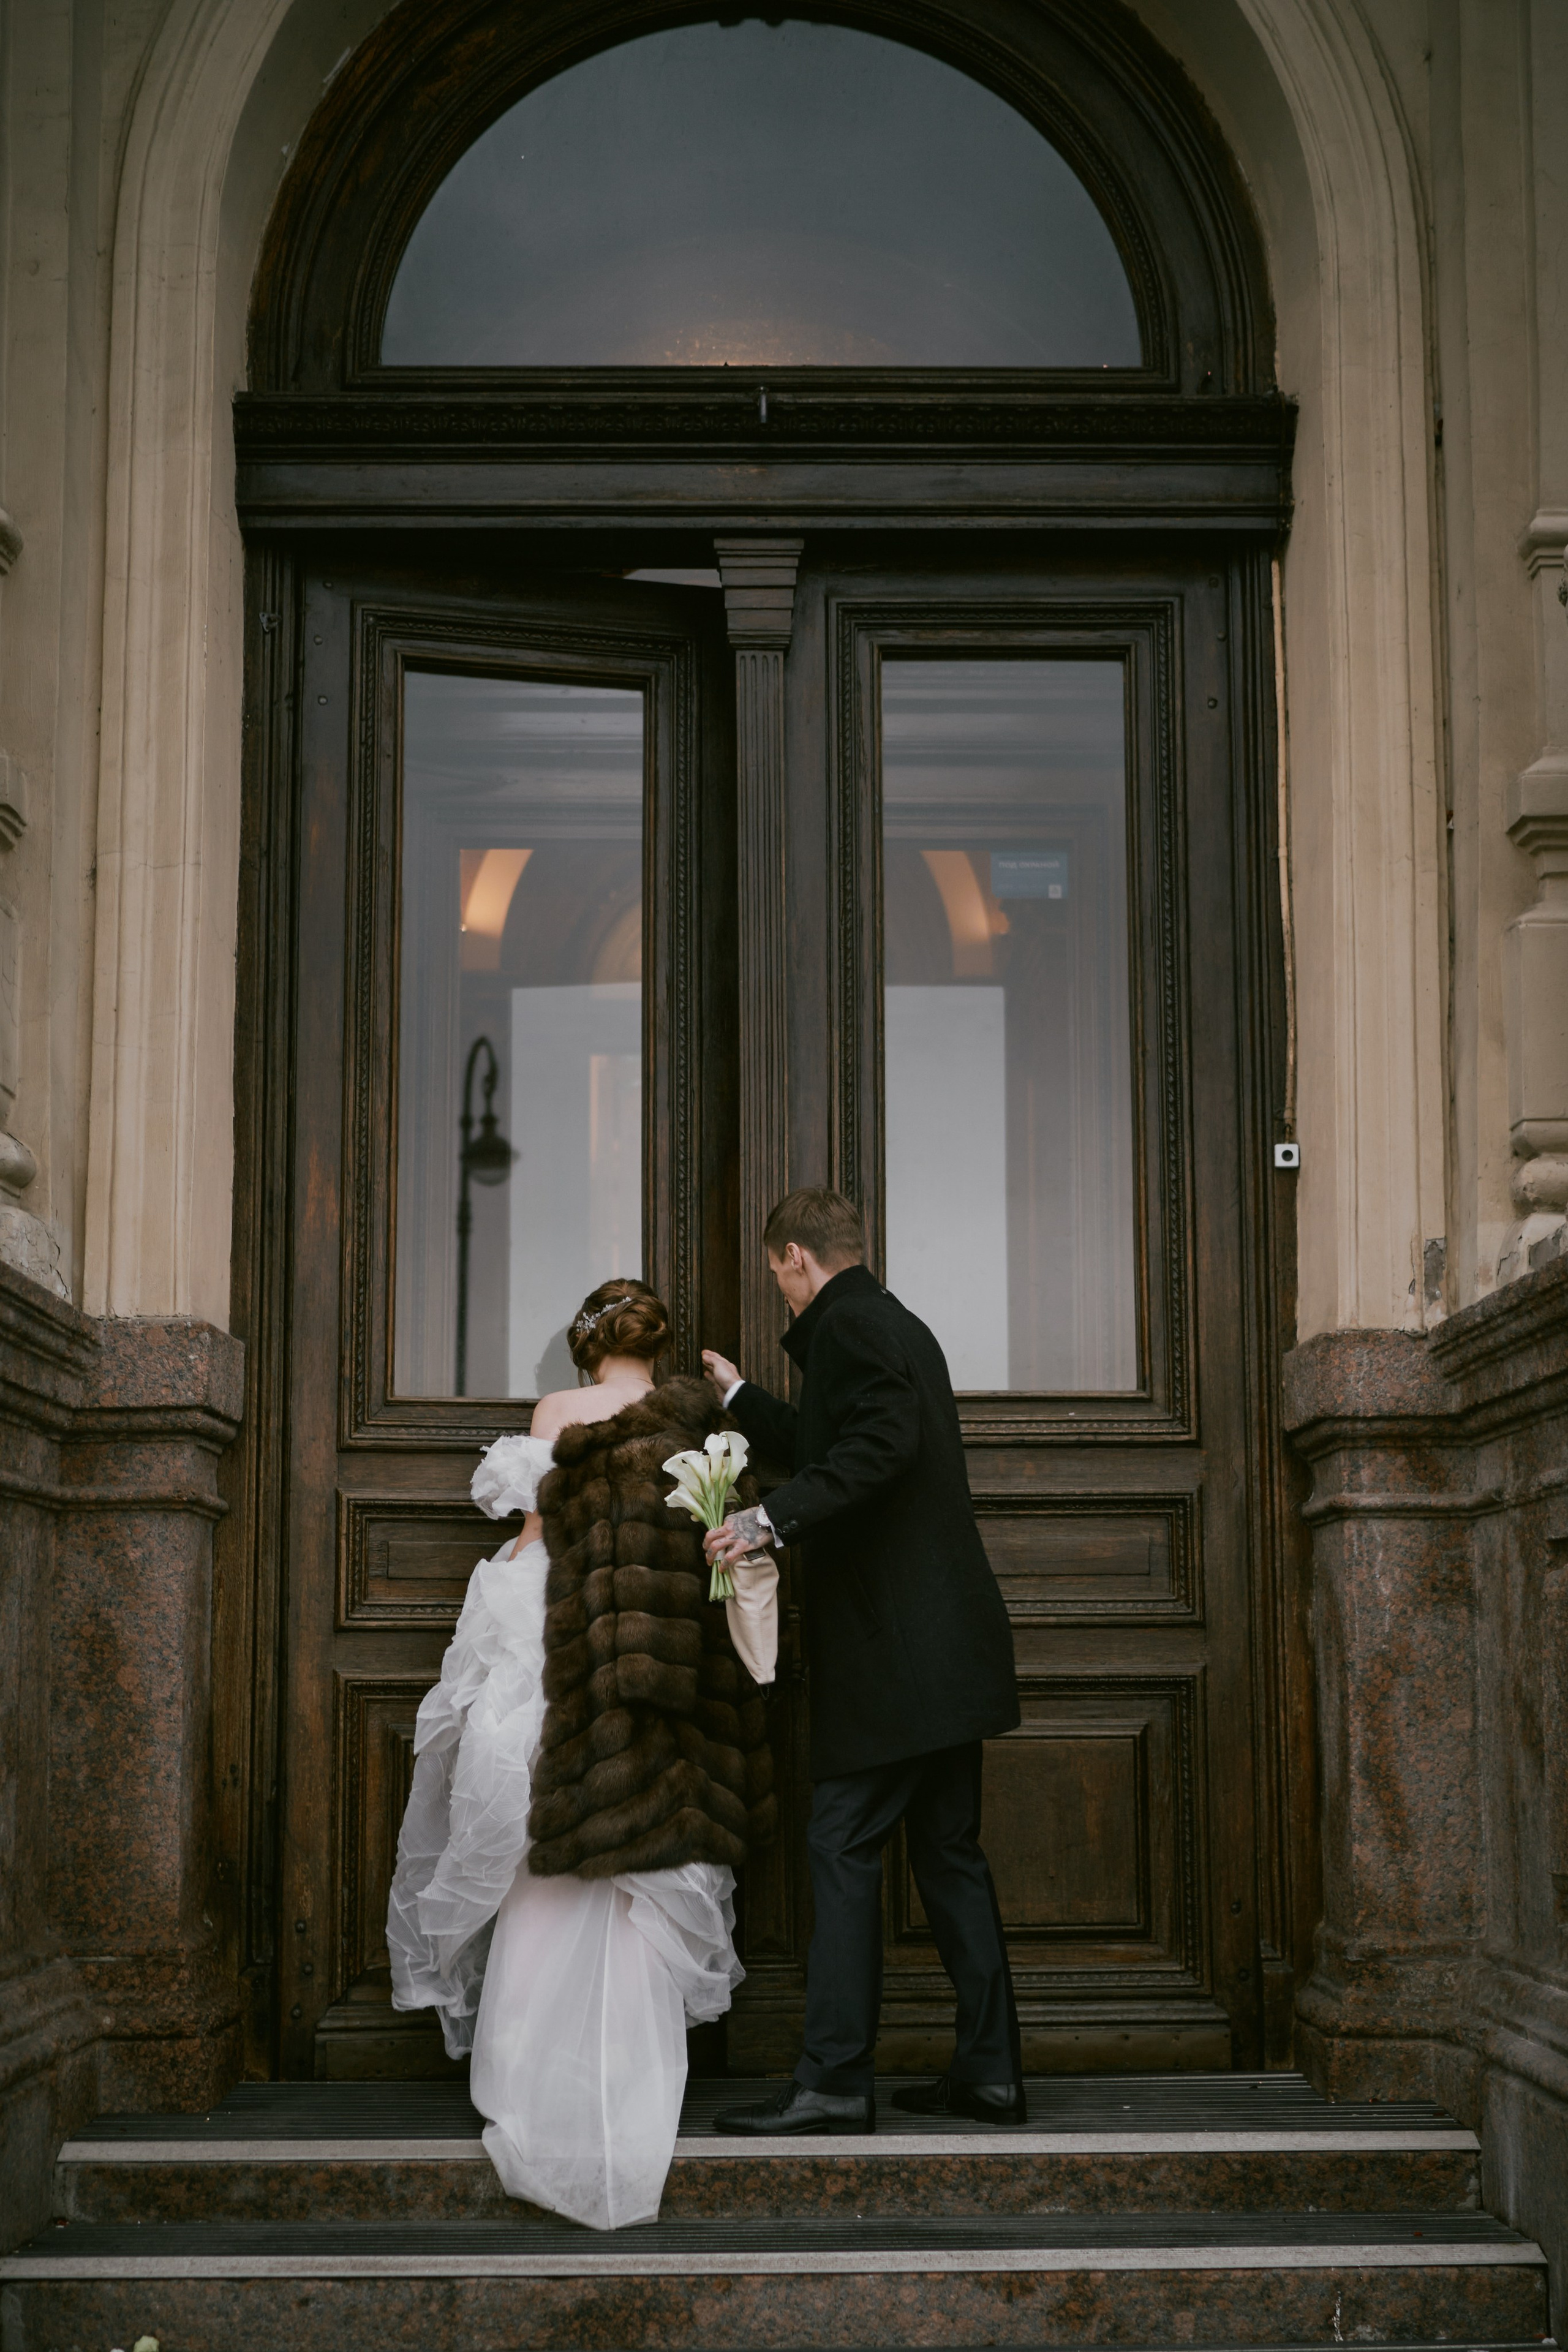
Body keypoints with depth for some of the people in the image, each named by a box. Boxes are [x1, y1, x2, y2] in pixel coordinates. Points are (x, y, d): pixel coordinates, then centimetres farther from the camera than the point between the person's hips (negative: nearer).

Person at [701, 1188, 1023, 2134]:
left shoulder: (848, 1323, -9)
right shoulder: (899, 1326, 21)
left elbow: (882, 1446, -26)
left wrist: (774, 1518, -26)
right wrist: (742, 1399, 42)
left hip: (894, 1648, -10)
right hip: (946, 1642, 10)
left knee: (845, 1850, -7)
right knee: (950, 1852, 11)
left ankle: (835, 2081, -7)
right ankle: (990, 2071, 14)